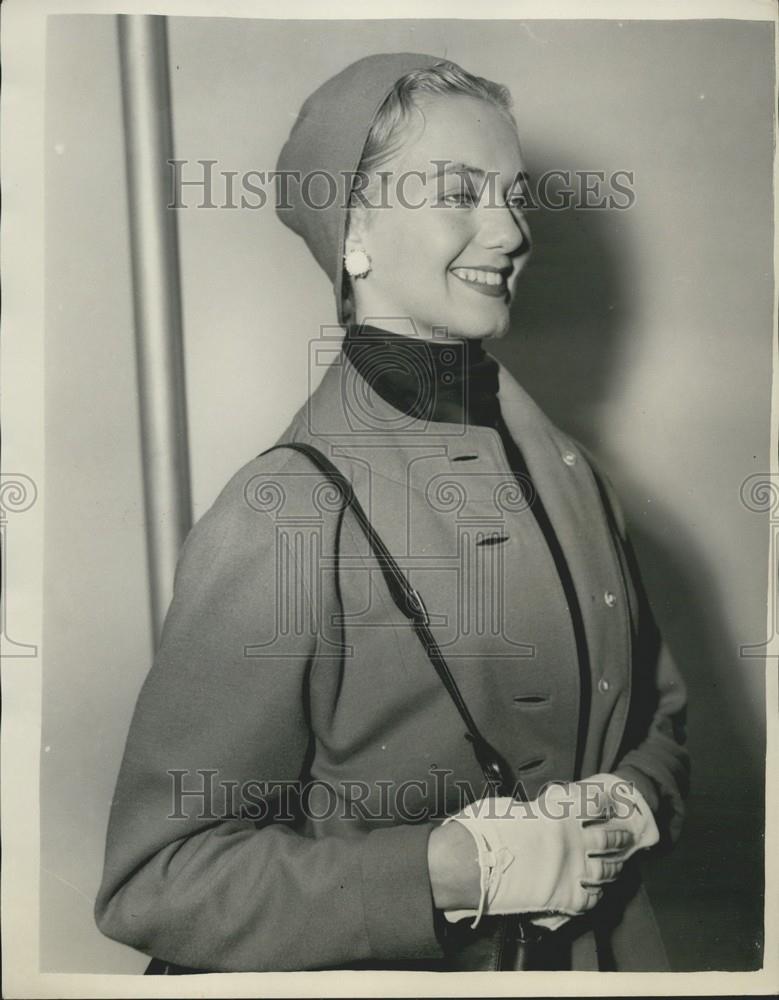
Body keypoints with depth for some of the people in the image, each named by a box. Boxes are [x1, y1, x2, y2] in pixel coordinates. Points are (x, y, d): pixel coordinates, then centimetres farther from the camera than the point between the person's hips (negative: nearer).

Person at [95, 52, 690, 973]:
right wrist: (455, 870, -25)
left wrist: (628, 805, -12)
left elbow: (657, 714, 7)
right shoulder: (280, 518, -23)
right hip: (396, 966, -5)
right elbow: (155, 879, -20)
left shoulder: (569, 475, -5)